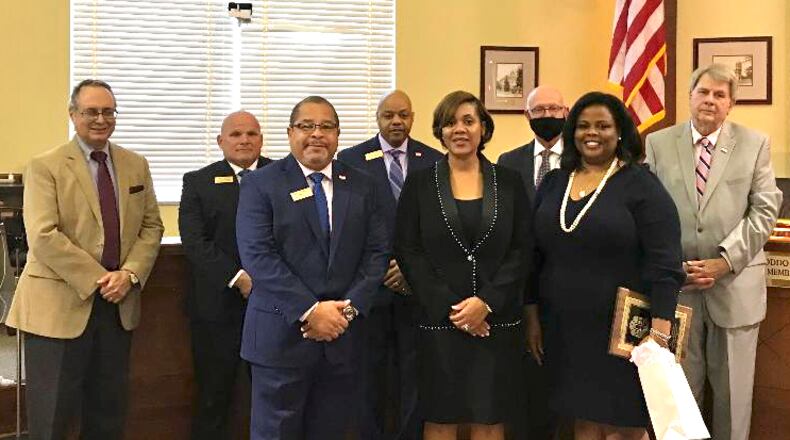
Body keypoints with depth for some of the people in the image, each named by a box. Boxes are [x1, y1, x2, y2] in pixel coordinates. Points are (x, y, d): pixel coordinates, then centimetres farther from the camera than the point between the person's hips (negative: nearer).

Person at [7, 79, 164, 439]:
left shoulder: (136, 165, 10)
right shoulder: (45, 166, -5)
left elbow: (152, 226, 10)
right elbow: (43, 237, -14)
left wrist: (130, 274, -7)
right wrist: (97, 279, -16)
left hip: (119, 303, 5)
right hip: (60, 305, -4)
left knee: (109, 410, 12)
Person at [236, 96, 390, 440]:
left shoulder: (362, 186, 10)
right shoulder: (260, 185, -2)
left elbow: (377, 253, 6)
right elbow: (257, 256, -11)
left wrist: (350, 307, -9)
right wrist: (310, 311, -17)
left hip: (342, 334, 3)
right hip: (282, 334, -3)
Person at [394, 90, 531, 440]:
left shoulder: (509, 182, 6)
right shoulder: (420, 183, 3)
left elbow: (522, 249, 2)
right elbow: (407, 250, -2)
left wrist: (487, 302, -11)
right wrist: (449, 307, -10)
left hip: (497, 319, 1)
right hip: (439, 320, -1)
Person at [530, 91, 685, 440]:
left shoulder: (641, 185, -7)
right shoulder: (553, 182, 8)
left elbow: (664, 265, -12)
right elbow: (535, 256, 12)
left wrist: (659, 332, -18)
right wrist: (532, 316, 10)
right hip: (563, 330, 4)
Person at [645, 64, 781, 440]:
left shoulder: (755, 144, 4)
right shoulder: (658, 144, 5)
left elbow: (765, 209, -2)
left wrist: (725, 261, -12)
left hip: (735, 284, 0)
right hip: (675, 283, 0)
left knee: (733, 390, 9)